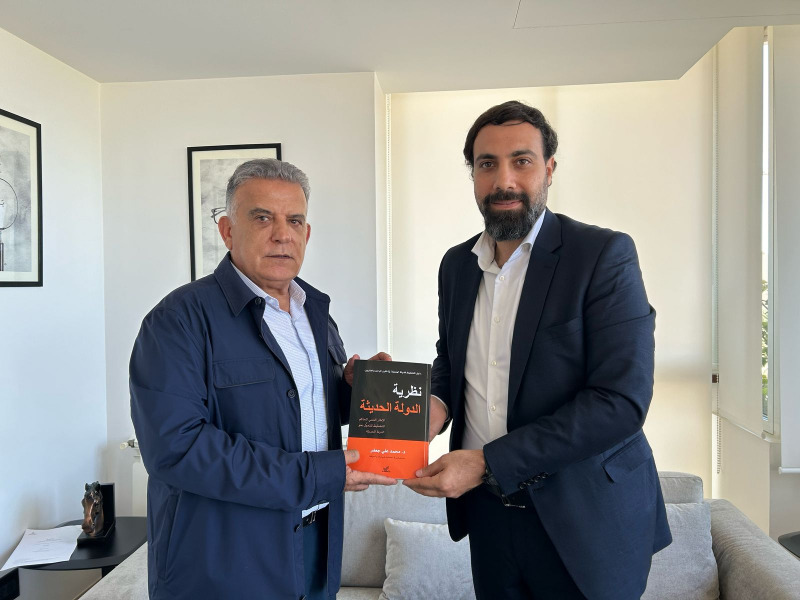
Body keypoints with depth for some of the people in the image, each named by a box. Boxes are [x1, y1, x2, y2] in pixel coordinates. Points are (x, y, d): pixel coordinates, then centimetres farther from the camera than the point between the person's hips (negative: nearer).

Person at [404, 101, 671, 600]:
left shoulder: (605, 254, -14)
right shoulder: (457, 264, 4)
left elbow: (621, 401, -20)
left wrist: (488, 461, -23)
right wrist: (436, 403, -5)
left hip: (585, 521, -4)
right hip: (488, 511, 5)